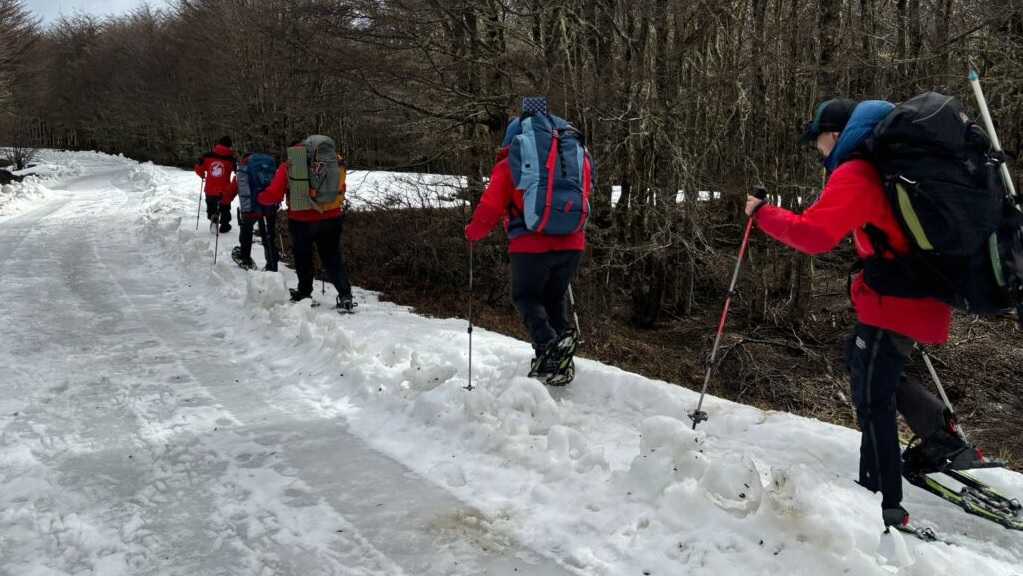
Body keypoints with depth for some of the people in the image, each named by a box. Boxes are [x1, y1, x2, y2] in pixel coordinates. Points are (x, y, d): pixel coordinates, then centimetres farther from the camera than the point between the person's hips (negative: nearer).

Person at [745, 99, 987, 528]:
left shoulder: (854, 174, -14)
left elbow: (813, 235, -24)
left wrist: (762, 213, -11)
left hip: (895, 299, -9)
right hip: (925, 290, 9)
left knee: (872, 397, -1)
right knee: (861, 359, 23)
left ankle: (884, 503, 5)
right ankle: (942, 438, 21)